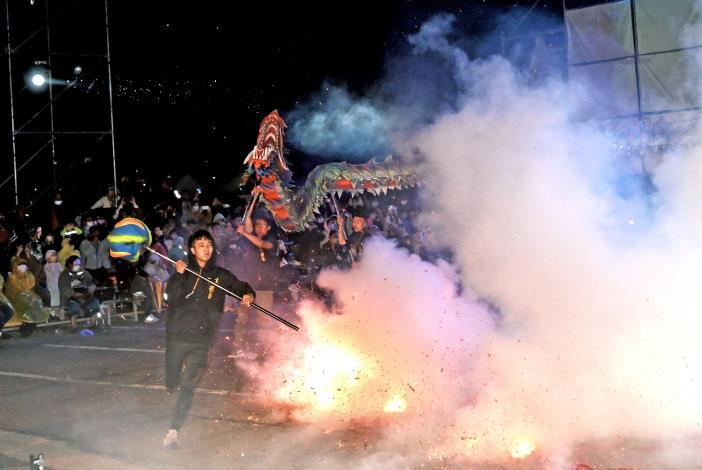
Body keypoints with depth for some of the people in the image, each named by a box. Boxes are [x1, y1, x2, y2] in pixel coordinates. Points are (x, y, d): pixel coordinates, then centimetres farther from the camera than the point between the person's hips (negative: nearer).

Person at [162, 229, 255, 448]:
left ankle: (173, 431, -9)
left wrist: (248, 295, -4)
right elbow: (173, 299, -9)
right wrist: (179, 275, -18)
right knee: (172, 384, 13)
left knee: (188, 387, -10)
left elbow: (242, 287, 17)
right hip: (177, 337, 1)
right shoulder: (182, 272, 3)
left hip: (201, 341, -1)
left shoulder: (220, 275, 5)